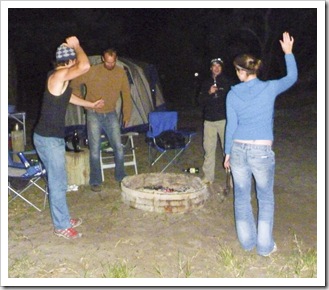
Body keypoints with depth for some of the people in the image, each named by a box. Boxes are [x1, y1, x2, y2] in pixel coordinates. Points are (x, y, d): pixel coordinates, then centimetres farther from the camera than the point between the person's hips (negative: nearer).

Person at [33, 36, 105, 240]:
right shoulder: (59, 75, -20)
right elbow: (85, 66, -36)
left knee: (58, 181, 20)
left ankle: (64, 219, 34)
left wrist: (90, 104, 44)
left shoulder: (60, 78, 11)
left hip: (51, 137, 10)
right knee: (58, 183, 1)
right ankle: (62, 226, 15)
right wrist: (76, 46, -17)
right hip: (49, 139, -10)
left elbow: (68, 96, 31)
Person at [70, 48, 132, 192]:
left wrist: (127, 115, 7)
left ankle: (121, 177, 20)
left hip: (111, 115, 3)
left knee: (118, 147, 2)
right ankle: (95, 181, 10)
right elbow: (74, 85, -1)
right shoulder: (92, 71, -13)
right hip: (94, 115, -3)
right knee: (95, 149, -3)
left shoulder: (121, 73, -3)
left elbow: (126, 95, 6)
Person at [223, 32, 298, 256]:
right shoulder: (270, 88, -4)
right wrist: (288, 52, 26)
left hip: (239, 150, 2)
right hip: (262, 151, -1)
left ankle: (247, 241, 27)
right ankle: (265, 246, 19)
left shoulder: (233, 93, -1)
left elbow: (231, 125, 2)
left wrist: (228, 153, 11)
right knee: (266, 199, 14)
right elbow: (292, 77, 16)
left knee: (242, 197, 15)